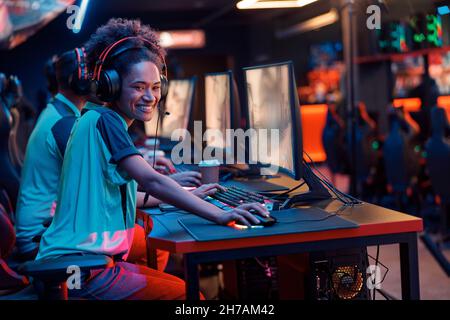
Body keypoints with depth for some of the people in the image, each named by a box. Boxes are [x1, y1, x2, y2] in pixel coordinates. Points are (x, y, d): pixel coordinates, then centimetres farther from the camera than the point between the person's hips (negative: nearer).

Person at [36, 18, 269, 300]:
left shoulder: (108, 123, 15)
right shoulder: (103, 119, -14)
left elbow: (121, 197, 19)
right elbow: (151, 181, -25)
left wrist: (190, 196, 18)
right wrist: (219, 215, -27)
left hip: (90, 261, 9)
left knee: (185, 287, 10)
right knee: (189, 295, -8)